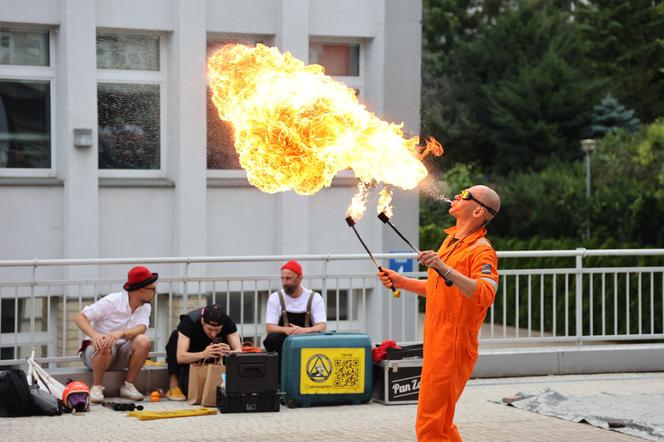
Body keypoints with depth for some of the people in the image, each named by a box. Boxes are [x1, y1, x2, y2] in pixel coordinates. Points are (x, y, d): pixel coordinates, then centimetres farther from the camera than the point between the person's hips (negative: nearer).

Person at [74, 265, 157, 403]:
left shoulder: (145, 307, 1)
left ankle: (128, 385, -11)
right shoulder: (112, 301, -14)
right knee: (106, 345, -38)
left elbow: (141, 328, -19)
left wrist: (120, 333, -41)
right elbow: (80, 317, -15)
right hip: (96, 353, -4)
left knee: (143, 341, -24)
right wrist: (94, 334, -36)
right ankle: (96, 387, -17)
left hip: (120, 356, 4)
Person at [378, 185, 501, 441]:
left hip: (453, 345, -10)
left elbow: (485, 294, -31)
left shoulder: (481, 250, -14)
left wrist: (444, 269, -38)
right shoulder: (451, 241, 16)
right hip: (436, 343, 10)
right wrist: (400, 282, 17)